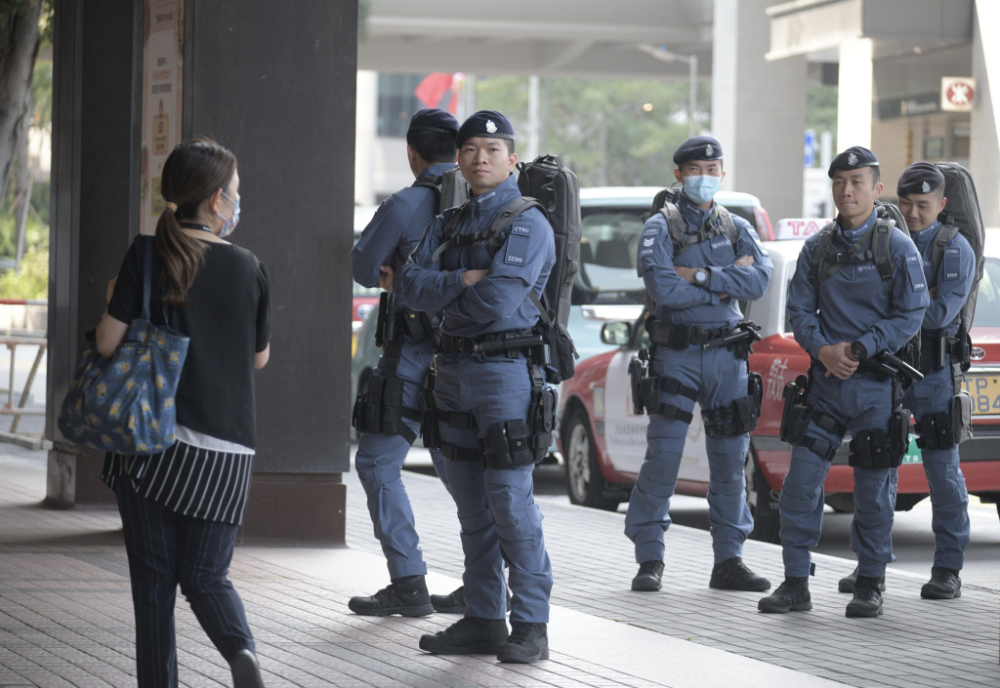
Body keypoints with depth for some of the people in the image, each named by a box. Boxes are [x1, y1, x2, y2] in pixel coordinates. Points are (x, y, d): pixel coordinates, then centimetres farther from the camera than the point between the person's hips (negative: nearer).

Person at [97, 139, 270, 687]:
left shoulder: (147, 256, -4)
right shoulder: (248, 268, 2)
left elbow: (109, 341, -7)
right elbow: (259, 357, 13)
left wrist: (114, 301, 12)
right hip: (225, 447, 1)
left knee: (153, 578, 8)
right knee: (206, 577, 8)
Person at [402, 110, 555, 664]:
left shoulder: (527, 224, -7)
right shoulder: (448, 224, 15)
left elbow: (500, 300, -18)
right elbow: (413, 285, 1)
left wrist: (444, 296, -2)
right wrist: (462, 282, -15)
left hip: (505, 367, -7)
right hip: (453, 369, 7)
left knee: (510, 503, -10)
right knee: (472, 507, 10)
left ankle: (530, 625, -5)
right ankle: (483, 620, 16)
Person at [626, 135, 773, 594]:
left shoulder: (737, 228, 11)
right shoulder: (661, 228, 0)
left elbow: (759, 280, -7)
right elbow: (662, 288, -17)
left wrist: (702, 276, -14)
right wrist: (726, 281, -10)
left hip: (727, 354, 4)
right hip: (676, 353, -4)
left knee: (731, 462, 5)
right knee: (662, 457, -8)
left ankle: (728, 560, 11)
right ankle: (649, 560, -2)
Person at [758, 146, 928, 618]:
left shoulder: (897, 247, -3)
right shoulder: (816, 248, 8)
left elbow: (910, 316, -7)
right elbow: (799, 310, 8)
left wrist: (859, 349, -15)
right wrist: (823, 349, -11)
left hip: (877, 383, -3)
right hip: (824, 383, 3)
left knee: (873, 489, 4)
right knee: (801, 482, -2)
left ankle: (870, 586, 16)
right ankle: (796, 584, 5)